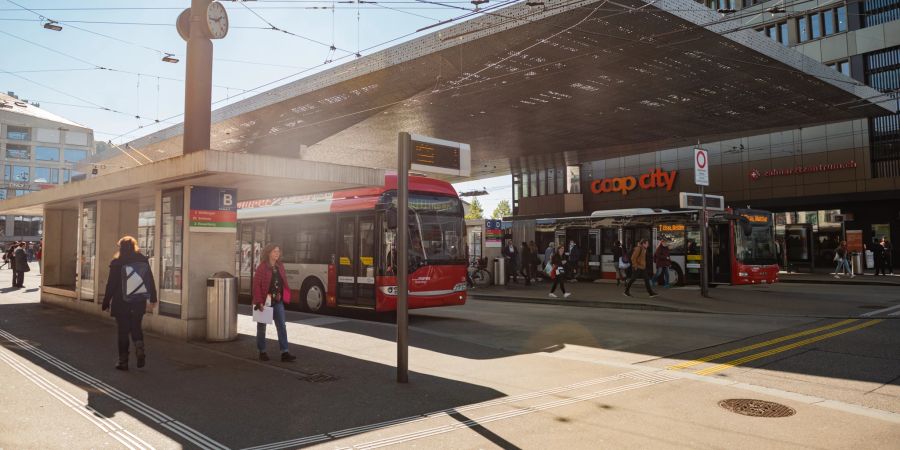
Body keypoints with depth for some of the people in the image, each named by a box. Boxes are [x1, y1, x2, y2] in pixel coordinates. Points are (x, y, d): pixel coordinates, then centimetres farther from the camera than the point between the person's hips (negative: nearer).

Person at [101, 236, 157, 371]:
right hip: (139, 304, 2)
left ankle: (123, 361, 12)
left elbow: (111, 285, -6)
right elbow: (151, 281, 4)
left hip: (121, 304, -2)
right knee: (136, 328, 17)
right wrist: (152, 299, 15)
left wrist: (106, 303, 4)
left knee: (123, 331, 7)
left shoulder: (116, 263, -9)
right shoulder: (143, 261, -1)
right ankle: (140, 347, -9)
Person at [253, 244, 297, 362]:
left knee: (282, 326, -1)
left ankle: (284, 353, -1)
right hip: (265, 302, -5)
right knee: (262, 327, 9)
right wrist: (259, 302, -19)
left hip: (278, 301, 5)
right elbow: (256, 285, -14)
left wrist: (286, 295, -1)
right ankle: (262, 352, 21)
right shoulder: (262, 267, -11)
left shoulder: (280, 266, 7)